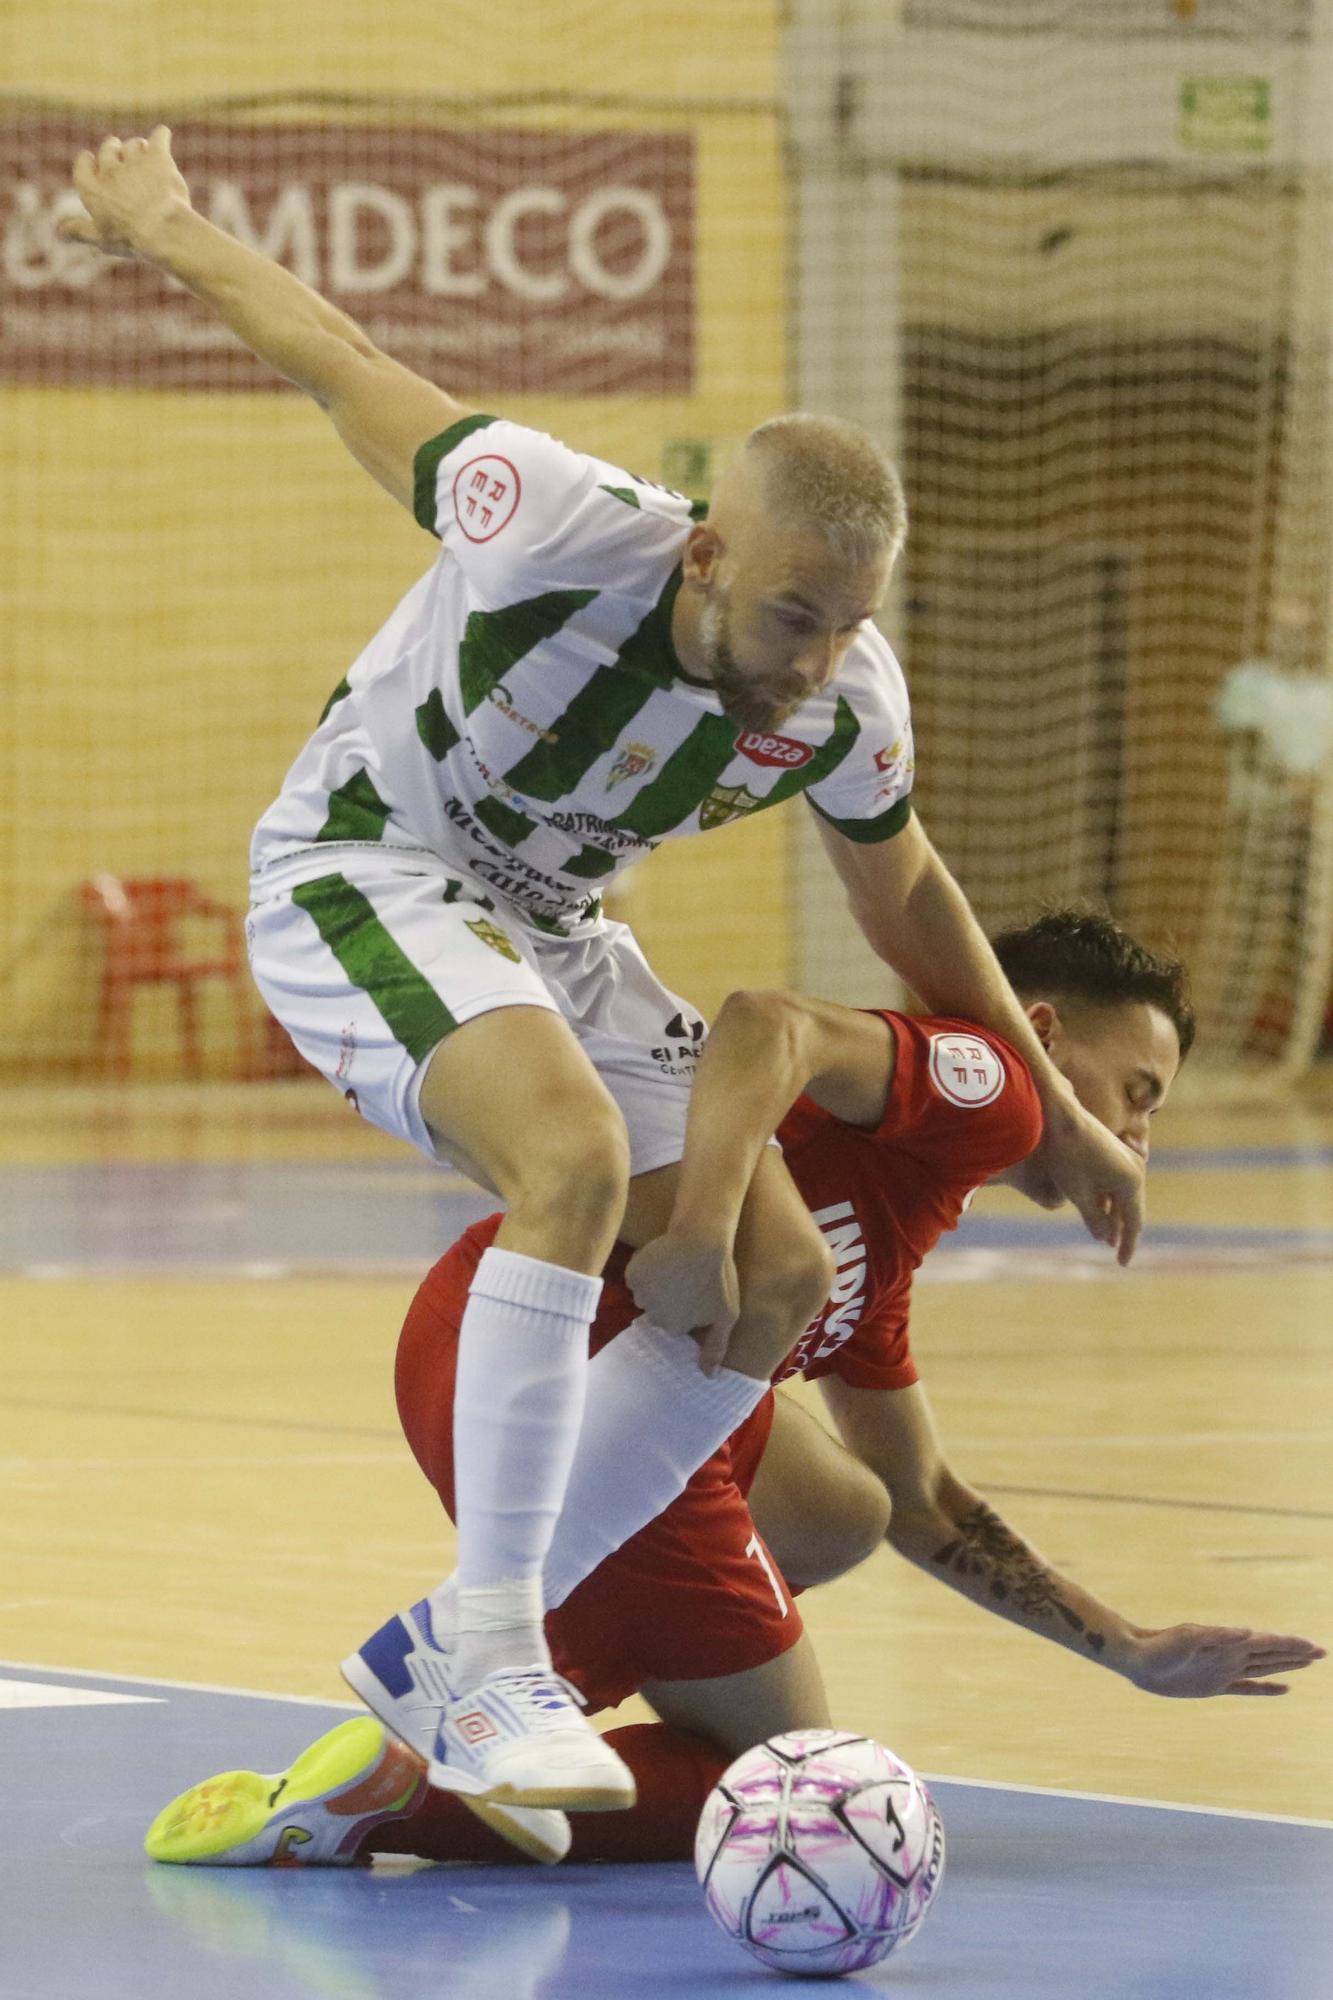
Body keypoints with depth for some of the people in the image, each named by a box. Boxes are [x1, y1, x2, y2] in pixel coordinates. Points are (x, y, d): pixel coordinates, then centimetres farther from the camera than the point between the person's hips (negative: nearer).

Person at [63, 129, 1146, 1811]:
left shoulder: (848, 701, -14)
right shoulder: (568, 532, -32)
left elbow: (902, 890, 9)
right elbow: (337, 362, -15)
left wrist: (1052, 1113, 17)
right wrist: (158, 227, 1)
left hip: (548, 928, 7)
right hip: (357, 873, -7)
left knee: (775, 1278, -2)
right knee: (578, 1159, -34)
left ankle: (457, 1646, 8)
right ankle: (492, 1672, -31)